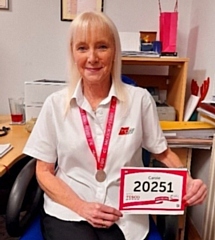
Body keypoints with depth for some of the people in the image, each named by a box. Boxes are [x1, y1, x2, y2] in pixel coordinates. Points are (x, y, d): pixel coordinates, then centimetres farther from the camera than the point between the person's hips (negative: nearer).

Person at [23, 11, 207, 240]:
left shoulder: (140, 99, -4)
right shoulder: (55, 104, -4)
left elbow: (162, 152, 7)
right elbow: (44, 171, 0)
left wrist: (189, 183, -12)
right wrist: (81, 206, -13)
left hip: (124, 216, 1)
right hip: (67, 212, 0)